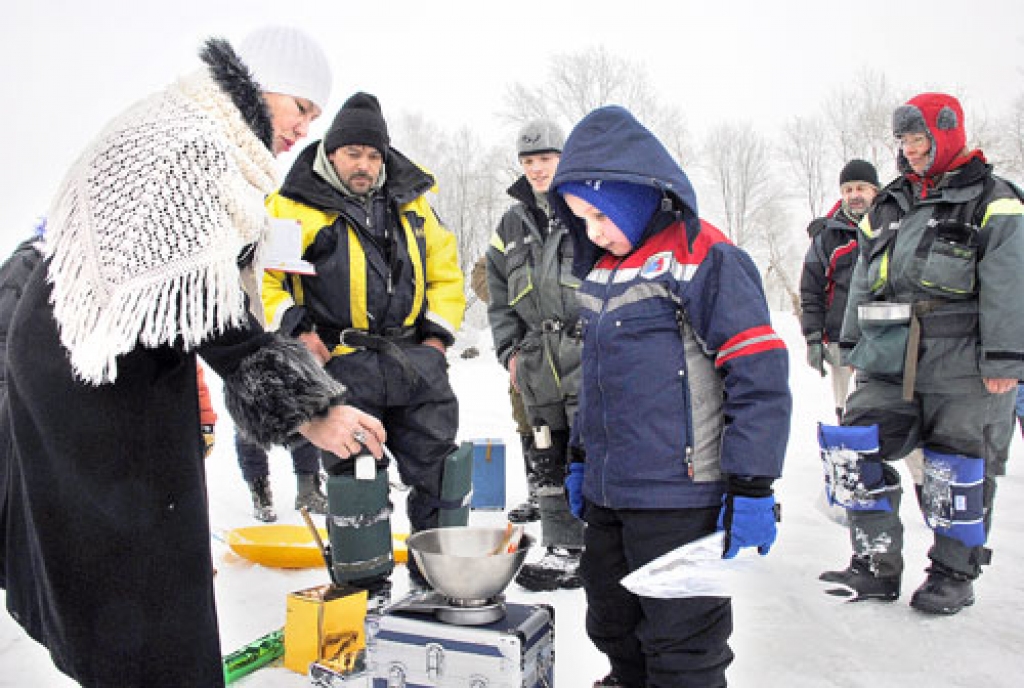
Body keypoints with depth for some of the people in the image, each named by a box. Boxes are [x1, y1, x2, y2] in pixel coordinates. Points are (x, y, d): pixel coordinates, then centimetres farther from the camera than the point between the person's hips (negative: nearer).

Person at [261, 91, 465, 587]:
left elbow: (444, 269, 21)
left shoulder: (410, 203, 15)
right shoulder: (295, 207, 1)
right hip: (344, 366, -4)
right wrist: (294, 328, -10)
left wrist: (438, 332, 10)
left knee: (438, 471, 10)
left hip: (416, 359, 4)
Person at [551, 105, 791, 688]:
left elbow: (760, 374, -17)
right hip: (607, 497, 8)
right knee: (612, 627, 22)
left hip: (678, 500, -8)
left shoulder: (701, 258, -13)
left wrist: (751, 487, -18)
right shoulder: (602, 269, 13)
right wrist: (582, 457, 23)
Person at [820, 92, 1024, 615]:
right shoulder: (888, 205, 17)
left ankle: (954, 574, 23)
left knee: (957, 471, 3)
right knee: (854, 454, -2)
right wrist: (852, 345, 17)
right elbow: (863, 279, 19)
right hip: (888, 365, 6)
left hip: (961, 367, -5)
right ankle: (877, 566, 11)